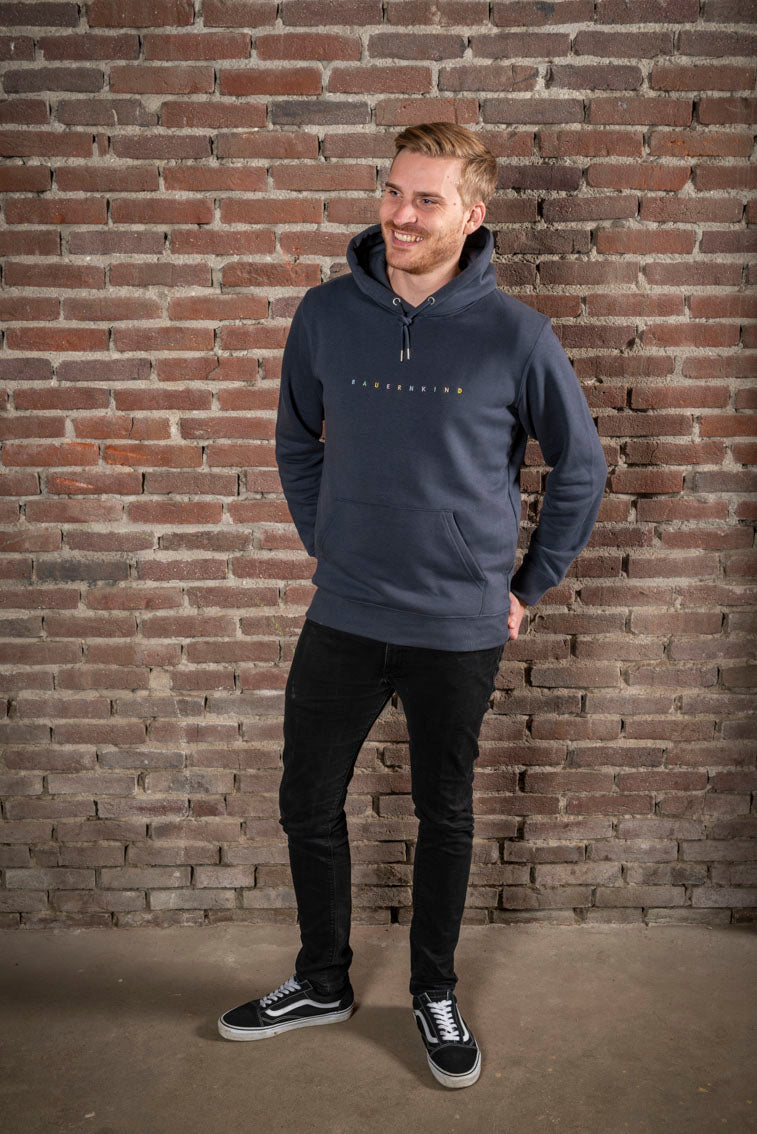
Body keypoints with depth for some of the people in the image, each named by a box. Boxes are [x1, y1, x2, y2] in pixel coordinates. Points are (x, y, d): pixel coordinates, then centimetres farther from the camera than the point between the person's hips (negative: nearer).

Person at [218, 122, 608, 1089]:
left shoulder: (514, 334, -9)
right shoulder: (326, 314, -2)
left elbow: (581, 466, 2)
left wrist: (529, 584, 2)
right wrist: (327, 545, 7)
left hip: (461, 627, -2)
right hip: (342, 617, 3)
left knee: (445, 815, 14)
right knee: (308, 806, 11)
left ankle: (435, 991, 36)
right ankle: (322, 981, 35)